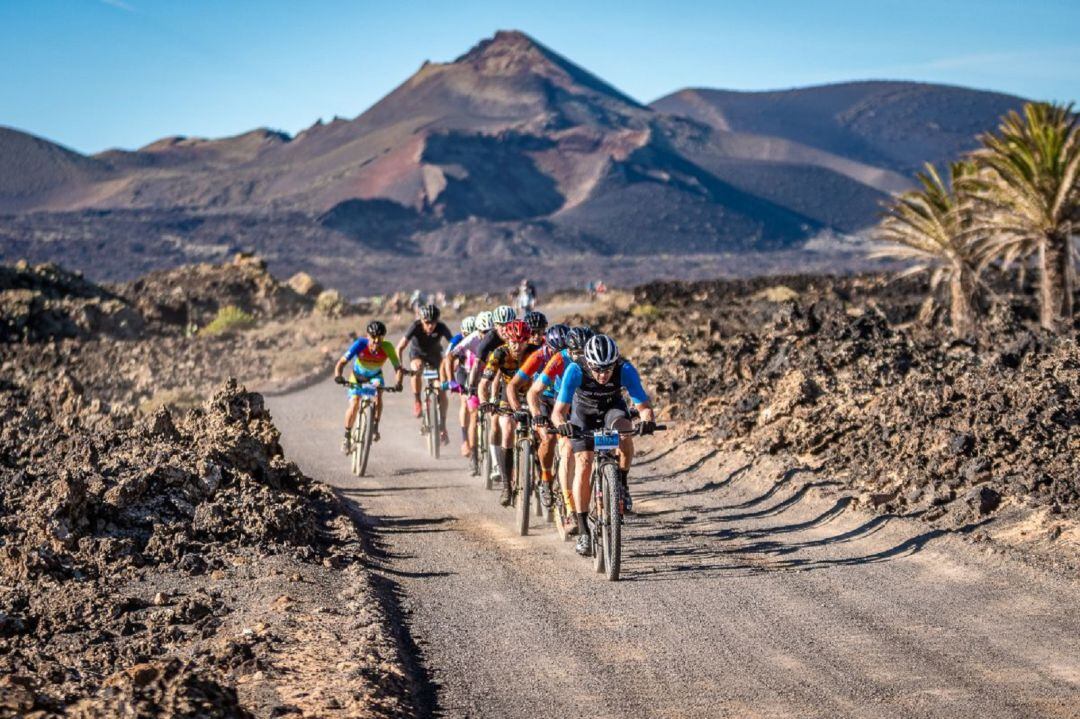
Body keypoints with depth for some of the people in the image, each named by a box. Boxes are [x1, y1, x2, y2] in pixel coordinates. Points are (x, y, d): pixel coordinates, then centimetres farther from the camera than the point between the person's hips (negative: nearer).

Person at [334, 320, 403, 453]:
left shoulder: (387, 347, -30)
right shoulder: (360, 345, -33)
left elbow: (397, 367, -30)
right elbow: (342, 362, -32)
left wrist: (399, 382, -49)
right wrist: (338, 375, -52)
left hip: (375, 376, 1)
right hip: (357, 376, -1)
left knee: (378, 394, -30)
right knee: (354, 405, -17)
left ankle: (375, 427, -16)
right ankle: (347, 437, 2)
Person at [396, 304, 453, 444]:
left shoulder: (441, 328, -30)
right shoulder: (415, 327, -31)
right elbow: (400, 347, -31)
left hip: (435, 355, 1)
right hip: (417, 354, -1)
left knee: (442, 391, -7)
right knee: (417, 368, -38)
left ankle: (442, 426, 7)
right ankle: (417, 402, -20)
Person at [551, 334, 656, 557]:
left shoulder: (625, 370, -33)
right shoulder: (575, 371, -35)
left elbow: (644, 406, -32)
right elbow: (558, 412, -36)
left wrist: (647, 420, -54)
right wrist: (562, 425, -58)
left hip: (613, 408, 0)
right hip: (583, 413, 0)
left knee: (624, 431, -34)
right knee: (583, 467, -14)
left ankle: (622, 485, -11)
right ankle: (584, 531, -5)